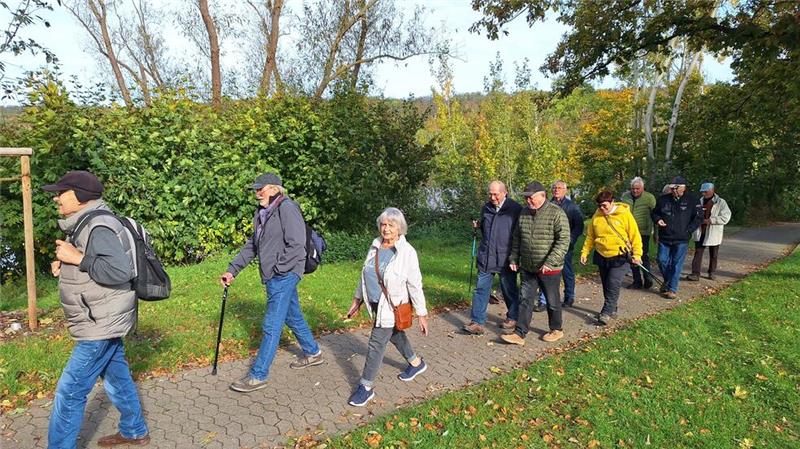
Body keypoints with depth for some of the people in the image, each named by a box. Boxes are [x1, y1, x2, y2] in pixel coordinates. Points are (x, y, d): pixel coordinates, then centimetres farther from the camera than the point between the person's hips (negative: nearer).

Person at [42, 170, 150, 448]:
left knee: (69, 392, 0)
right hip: (104, 322, 10)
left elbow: (119, 271, -33)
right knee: (117, 378, 21)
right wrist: (65, 267, 4)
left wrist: (77, 258, -25)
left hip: (102, 325, -10)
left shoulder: (99, 227, -22)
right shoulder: (85, 225, 10)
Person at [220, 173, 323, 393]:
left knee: (271, 325, -4)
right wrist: (232, 269, 13)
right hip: (274, 277, 9)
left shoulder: (287, 209, -16)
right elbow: (252, 245, 18)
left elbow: (296, 245, -21)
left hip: (284, 276, -9)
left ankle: (258, 376, 4)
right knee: (293, 317, 21)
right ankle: (312, 353, 38)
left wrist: (278, 269, -16)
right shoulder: (262, 212, 13)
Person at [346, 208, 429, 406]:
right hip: (375, 303, 7)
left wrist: (422, 314, -13)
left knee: (377, 343, -2)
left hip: (392, 306, -7)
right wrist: (357, 299, 15)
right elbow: (365, 274, 12)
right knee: (395, 335, 23)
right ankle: (416, 363, 47)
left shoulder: (407, 252, -18)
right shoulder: (375, 246, 0)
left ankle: (366, 387, 12)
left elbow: (415, 285, -15)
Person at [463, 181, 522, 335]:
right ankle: (477, 322, 5)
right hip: (486, 257, 4)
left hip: (506, 258, -4)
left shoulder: (516, 209, -7)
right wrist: (478, 225, 3)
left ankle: (512, 318, 32)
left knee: (509, 290, 12)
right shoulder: (486, 208, 9)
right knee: (481, 289, 1)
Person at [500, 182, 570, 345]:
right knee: (525, 300, 6)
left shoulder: (556, 213, -14)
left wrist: (550, 263, -25)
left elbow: (563, 241, -19)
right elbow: (516, 239, 15)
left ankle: (556, 330, 31)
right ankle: (519, 333, 11)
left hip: (550, 269, -5)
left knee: (552, 301, 11)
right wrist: (514, 259, 9)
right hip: (528, 268, 5)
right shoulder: (524, 213, 6)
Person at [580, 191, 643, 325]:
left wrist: (637, 254, -11)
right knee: (606, 286, 11)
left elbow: (635, 235, -6)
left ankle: (606, 313, -9)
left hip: (620, 257, -5)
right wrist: (585, 252, 3)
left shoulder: (624, 214, -10)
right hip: (602, 257, 5)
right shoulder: (596, 216, 2)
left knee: (613, 285, -14)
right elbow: (590, 237, 10)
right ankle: (612, 310, 26)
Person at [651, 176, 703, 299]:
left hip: (681, 240, -3)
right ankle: (667, 281, 33)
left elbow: (698, 217, 0)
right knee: (662, 260, 7)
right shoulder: (663, 199, 4)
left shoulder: (693, 201, -3)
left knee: (676, 264, 1)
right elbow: (654, 212, 16)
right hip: (664, 238, 3)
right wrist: (658, 219, -6)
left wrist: (688, 230, -8)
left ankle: (672, 289, 8)